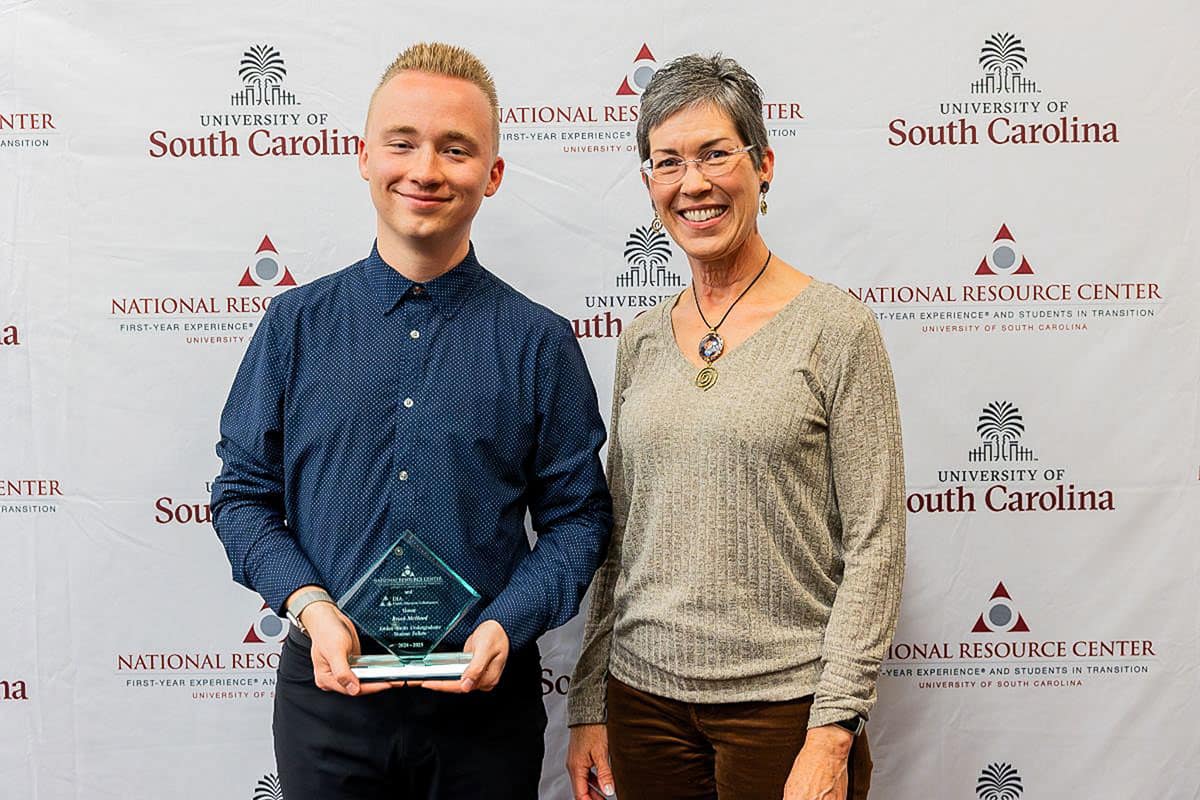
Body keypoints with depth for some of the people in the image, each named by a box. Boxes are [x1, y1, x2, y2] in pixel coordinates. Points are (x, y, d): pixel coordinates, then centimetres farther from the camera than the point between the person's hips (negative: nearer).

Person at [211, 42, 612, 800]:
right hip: (328, 689, 1)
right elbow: (244, 493, 3)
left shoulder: (540, 341, -3)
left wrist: (507, 624, -15)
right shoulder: (295, 325, 0)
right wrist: (310, 607, -11)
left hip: (485, 693, 0)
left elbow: (578, 516, -1)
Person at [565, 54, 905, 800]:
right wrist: (589, 704, 8)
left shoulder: (836, 326, -8)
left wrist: (834, 728, -15)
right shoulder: (642, 341, 6)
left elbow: (875, 543, -10)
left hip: (783, 703, -4)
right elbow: (618, 540, 10)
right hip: (645, 694, 4)